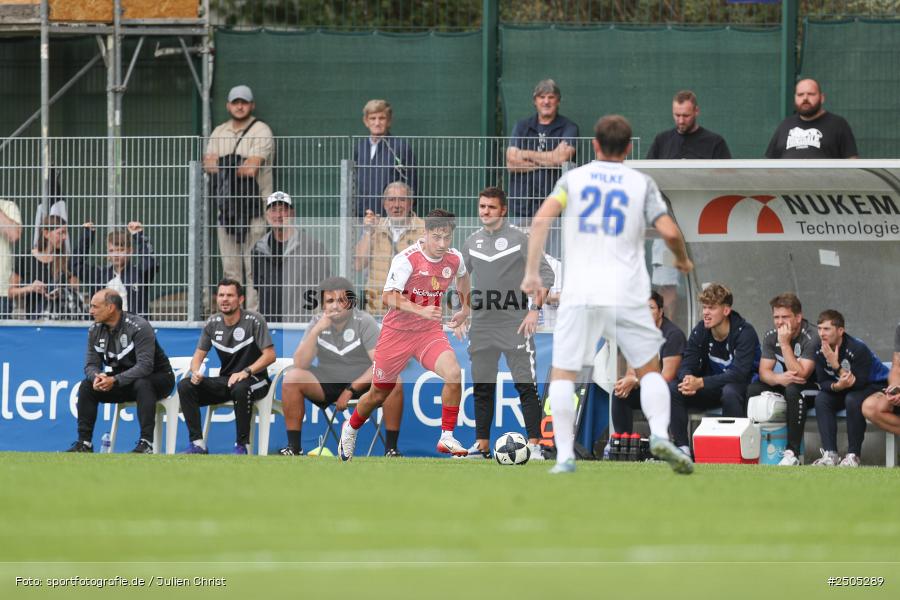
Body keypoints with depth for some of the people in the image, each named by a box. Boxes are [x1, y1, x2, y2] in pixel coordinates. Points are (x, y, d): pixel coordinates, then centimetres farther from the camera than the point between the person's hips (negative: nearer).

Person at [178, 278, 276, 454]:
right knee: (185, 386, -16)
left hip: (254, 380, -5)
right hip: (225, 381, 5)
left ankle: (241, 445, -27)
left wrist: (246, 372, -29)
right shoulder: (213, 323, 4)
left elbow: (269, 355, -15)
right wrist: (196, 372, -16)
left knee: (240, 388, -41)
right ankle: (198, 444, -15)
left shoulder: (254, 321, -11)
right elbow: (198, 355, 8)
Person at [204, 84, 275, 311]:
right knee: (230, 267, 6)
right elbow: (208, 164, 3)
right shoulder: (219, 132, 17)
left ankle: (253, 313, -12)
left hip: (254, 207, -6)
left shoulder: (260, 131, -3)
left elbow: (251, 168, -14)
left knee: (253, 267, -11)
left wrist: (223, 167, -1)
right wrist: (238, 169, -10)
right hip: (226, 205, 6)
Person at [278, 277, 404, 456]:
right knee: (291, 378, -23)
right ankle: (293, 447, -16)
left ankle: (391, 448, -22)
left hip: (362, 382, -2)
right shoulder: (317, 322, -2)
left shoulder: (364, 322, -10)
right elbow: (300, 365, -12)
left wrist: (351, 390, -22)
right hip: (326, 384, 2)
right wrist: (316, 330, -23)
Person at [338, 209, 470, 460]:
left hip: (430, 331, 3)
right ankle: (351, 428, 43)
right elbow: (389, 297, -34)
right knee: (378, 394, 11)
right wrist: (421, 310, -47)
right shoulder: (407, 259, -23)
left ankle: (447, 438, -13)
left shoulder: (454, 259, -5)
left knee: (453, 373, -25)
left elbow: (462, 276, 22)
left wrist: (464, 311, 16)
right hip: (397, 332, -3)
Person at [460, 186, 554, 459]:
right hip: (481, 327, 5)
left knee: (526, 386, -8)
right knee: (482, 388, 8)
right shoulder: (472, 242, 11)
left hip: (515, 325, -5)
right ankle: (482, 445, 15)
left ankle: (534, 445, -8)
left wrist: (534, 309, -13)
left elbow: (545, 274, -4)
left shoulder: (519, 239, -3)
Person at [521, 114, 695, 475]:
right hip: (627, 293, 0)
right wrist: (683, 260, 19)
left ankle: (565, 456, -6)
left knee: (562, 374, 5)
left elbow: (542, 218, -6)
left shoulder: (573, 179, 8)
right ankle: (660, 434, -9)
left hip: (579, 293, 0)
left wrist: (532, 272, -5)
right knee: (650, 369, 13)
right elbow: (669, 231, -2)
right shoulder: (641, 184, 7)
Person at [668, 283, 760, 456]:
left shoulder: (745, 332, -20)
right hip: (711, 389, 5)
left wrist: (701, 382, -37)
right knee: (672, 388, -18)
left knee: (730, 391, -40)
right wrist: (687, 378, -33)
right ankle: (682, 447, -17)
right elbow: (686, 366, -6)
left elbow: (739, 373, -29)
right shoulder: (700, 331, -3)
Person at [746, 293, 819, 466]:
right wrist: (779, 378, -29)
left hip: (815, 386, -6)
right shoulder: (771, 336, -1)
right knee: (753, 389, -16)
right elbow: (764, 372, -5)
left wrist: (785, 344, -32)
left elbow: (801, 374, -29)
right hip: (786, 384, 6)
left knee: (793, 390, -39)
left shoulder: (812, 337, -21)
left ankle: (793, 453, -35)